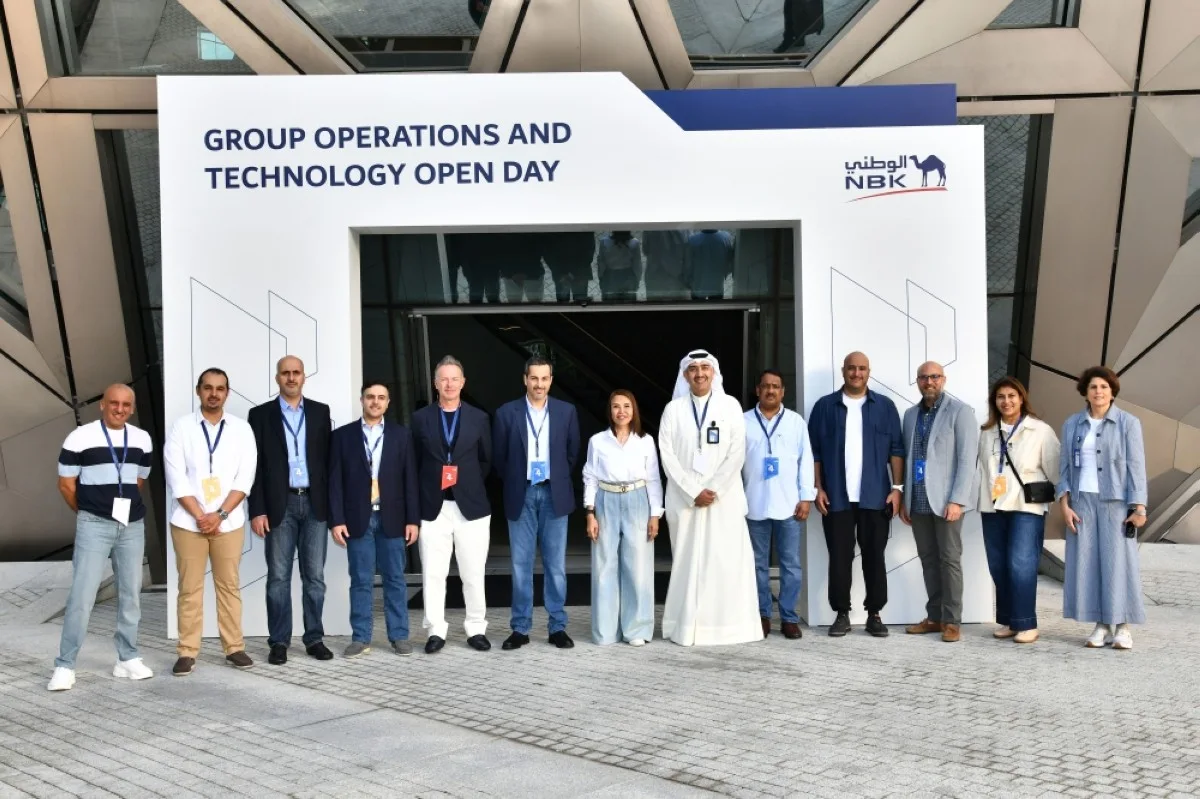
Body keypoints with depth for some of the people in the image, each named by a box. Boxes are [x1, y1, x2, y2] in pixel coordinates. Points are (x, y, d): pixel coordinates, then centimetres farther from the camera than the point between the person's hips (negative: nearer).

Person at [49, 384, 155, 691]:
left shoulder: (142, 440, 7)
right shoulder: (80, 438, -7)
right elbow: (65, 484, 0)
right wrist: (88, 512, 9)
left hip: (133, 526, 4)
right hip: (94, 526, -4)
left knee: (130, 594, 8)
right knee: (82, 595, -7)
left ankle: (128, 659, 18)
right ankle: (64, 665, 1)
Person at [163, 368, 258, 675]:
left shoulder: (241, 428, 2)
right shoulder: (181, 427, -1)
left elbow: (245, 478, -3)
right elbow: (177, 479, -5)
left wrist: (220, 514, -12)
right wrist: (200, 516, -11)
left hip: (229, 522, 1)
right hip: (188, 521, -1)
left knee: (229, 585, 6)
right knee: (189, 588, 3)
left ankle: (234, 647, 14)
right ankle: (187, 652, 9)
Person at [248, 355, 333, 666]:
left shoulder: (320, 411, 8)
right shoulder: (261, 414, 3)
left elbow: (328, 459, 8)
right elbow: (255, 465, -1)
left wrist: (331, 503, 1)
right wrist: (257, 510, -7)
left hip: (315, 503, 2)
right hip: (280, 504, -1)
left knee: (314, 576, 5)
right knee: (278, 577, 2)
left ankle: (314, 638, 14)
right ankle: (279, 642, 9)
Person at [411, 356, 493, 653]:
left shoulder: (479, 418, 5)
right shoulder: (420, 418, 4)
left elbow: (486, 460, 12)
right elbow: (414, 462, 8)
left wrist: (468, 483, 7)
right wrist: (424, 492, 4)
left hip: (471, 505, 0)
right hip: (433, 506, 0)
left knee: (473, 574, 5)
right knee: (432, 574, 2)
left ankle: (476, 629, 16)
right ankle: (436, 631, 11)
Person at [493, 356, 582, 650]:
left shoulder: (567, 411, 2)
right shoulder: (507, 413, -1)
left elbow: (572, 453, 11)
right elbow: (499, 456, 7)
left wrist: (560, 481, 10)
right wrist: (513, 483, 8)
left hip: (554, 495, 0)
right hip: (521, 496, 0)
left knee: (556, 565, 4)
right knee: (521, 565, 4)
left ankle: (558, 627, 12)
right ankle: (520, 628, 12)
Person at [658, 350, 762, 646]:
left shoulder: (731, 406, 4)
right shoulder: (673, 409, 5)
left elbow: (737, 454, -1)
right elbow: (668, 456, -1)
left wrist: (713, 490, -11)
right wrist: (694, 491, -10)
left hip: (724, 497, 0)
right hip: (685, 497, 0)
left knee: (727, 561, -3)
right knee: (687, 561, 0)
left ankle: (727, 625, 2)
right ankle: (687, 627, 3)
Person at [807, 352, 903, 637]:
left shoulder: (885, 406, 7)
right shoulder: (825, 406, 5)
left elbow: (896, 449, 5)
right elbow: (814, 451, 4)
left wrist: (897, 487, -3)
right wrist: (818, 488, -3)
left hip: (875, 497, 0)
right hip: (836, 497, 0)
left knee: (874, 557, 5)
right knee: (839, 557, 3)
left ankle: (874, 614, 14)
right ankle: (842, 614, 12)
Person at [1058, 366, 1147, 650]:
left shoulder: (1128, 423, 1)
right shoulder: (1072, 424, 9)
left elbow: (1136, 467, -3)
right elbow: (1065, 467, 10)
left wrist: (1138, 508, -9)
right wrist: (1064, 504, 0)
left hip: (1115, 501, -3)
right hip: (1082, 501, 3)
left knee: (1118, 560, -3)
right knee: (1087, 561, 1)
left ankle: (1123, 626, 5)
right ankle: (1102, 625, 8)